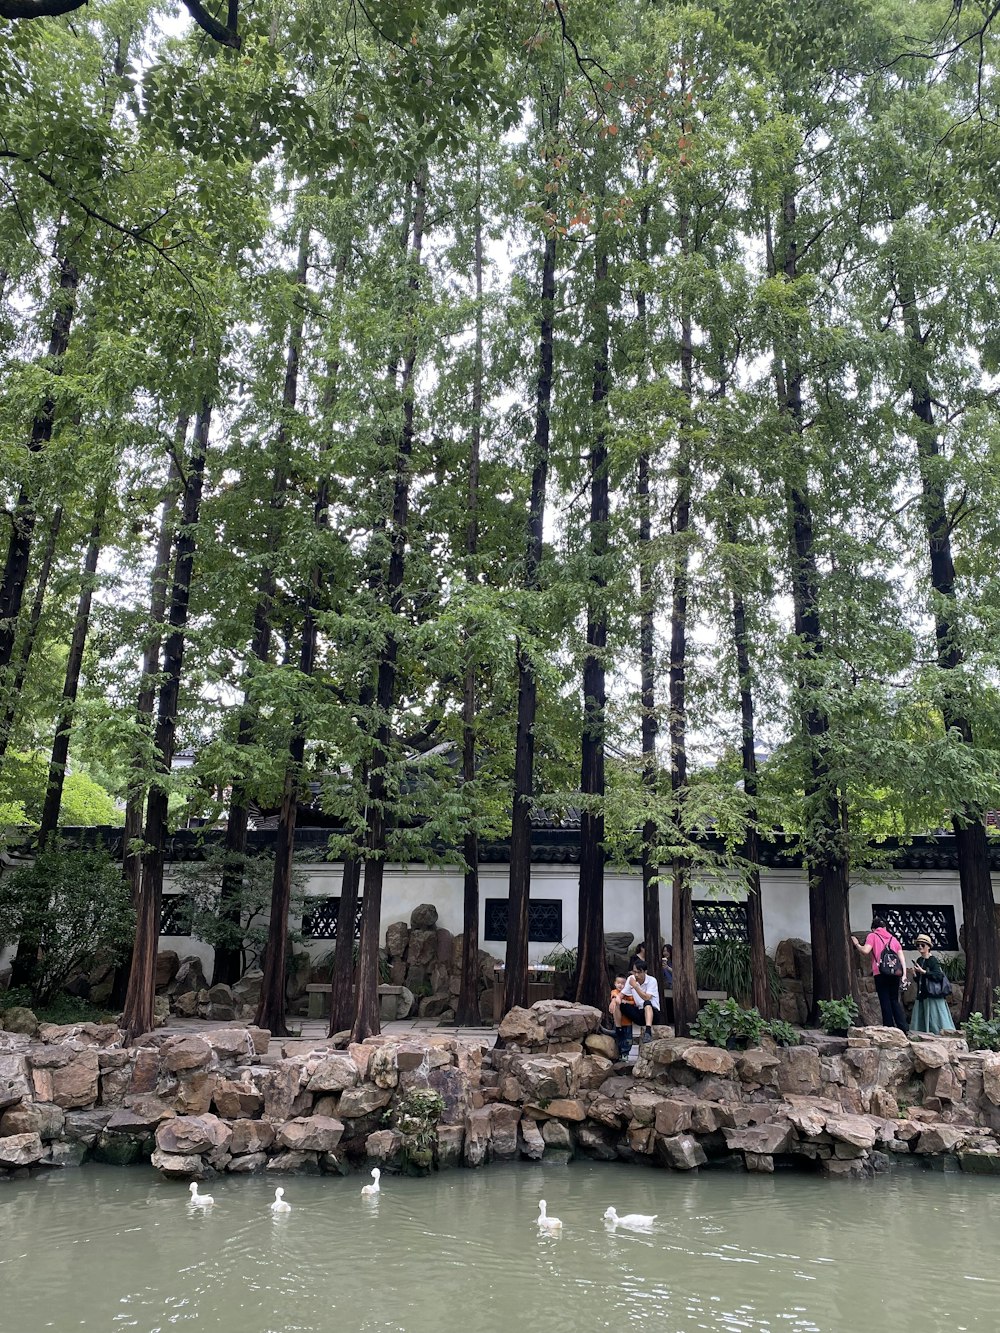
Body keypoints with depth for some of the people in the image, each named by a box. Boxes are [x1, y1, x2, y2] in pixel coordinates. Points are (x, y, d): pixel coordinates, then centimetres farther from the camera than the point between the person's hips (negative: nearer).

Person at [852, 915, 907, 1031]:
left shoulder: (873, 935, 5)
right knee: (895, 1001, 11)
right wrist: (904, 974, 9)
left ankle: (890, 1029, -3)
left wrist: (856, 944, 8)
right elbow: (902, 957, 12)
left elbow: (865, 950, -10)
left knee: (885, 1001, 0)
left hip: (881, 973, -4)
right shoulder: (893, 938, 19)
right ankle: (903, 1029, 3)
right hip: (895, 973, 5)